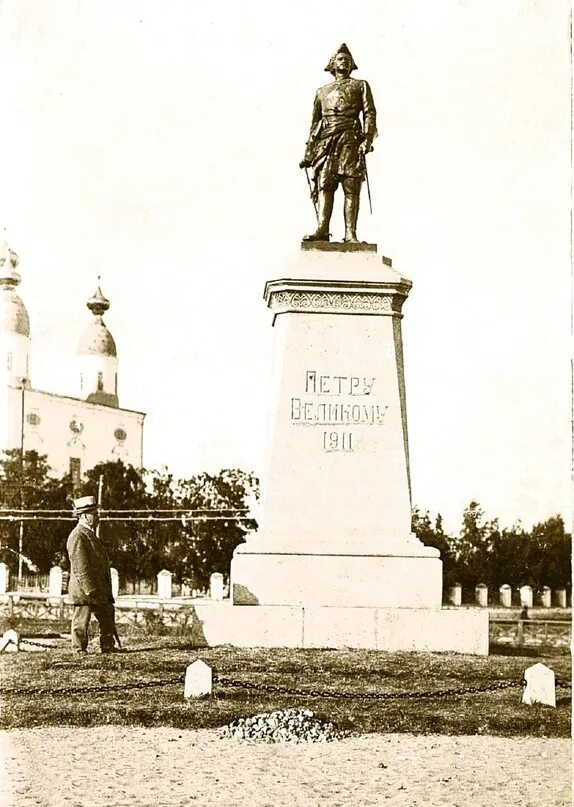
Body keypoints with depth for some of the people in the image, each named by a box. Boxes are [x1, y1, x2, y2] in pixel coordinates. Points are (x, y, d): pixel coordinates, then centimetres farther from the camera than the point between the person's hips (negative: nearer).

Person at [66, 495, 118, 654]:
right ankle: (79, 650, 7)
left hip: (100, 589, 10)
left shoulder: (90, 534, 18)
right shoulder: (77, 536, -15)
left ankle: (107, 647, 22)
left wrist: (106, 590, 21)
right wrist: (90, 590, -24)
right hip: (84, 590, -10)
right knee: (81, 621, -1)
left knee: (107, 617, 14)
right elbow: (80, 567, -21)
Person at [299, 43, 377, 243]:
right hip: (326, 140, 3)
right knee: (324, 185, -12)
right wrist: (309, 152, 14)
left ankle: (350, 233, -16)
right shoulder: (322, 91, 27)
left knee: (351, 187, -10)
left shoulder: (360, 85, 20)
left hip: (350, 139, -2)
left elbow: (370, 113, 7)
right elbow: (314, 123, 24)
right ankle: (322, 229, -21)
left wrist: (367, 139, -9)